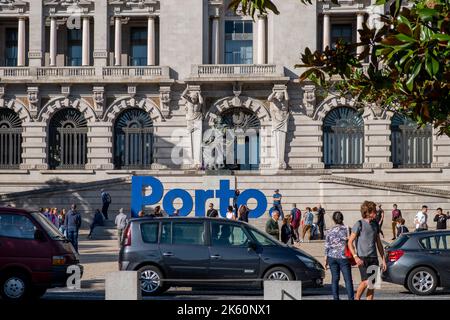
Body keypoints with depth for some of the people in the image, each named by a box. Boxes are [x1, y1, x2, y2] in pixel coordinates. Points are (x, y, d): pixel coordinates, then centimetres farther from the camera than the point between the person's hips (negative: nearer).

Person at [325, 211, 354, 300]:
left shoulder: (329, 232, 3)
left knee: (335, 279, 8)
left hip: (332, 257, 2)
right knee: (348, 279, 0)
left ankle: (336, 298, 9)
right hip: (343, 257, -2)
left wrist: (326, 260, 12)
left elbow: (327, 247, 5)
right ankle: (351, 298, -4)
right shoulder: (346, 229, -3)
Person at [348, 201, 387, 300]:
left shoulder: (375, 224, 14)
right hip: (362, 258, -6)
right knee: (366, 281, -17)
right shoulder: (359, 224, -5)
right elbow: (350, 242, -6)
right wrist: (356, 257, -17)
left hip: (373, 258, 6)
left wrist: (383, 259, 15)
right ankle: (357, 298, 5)